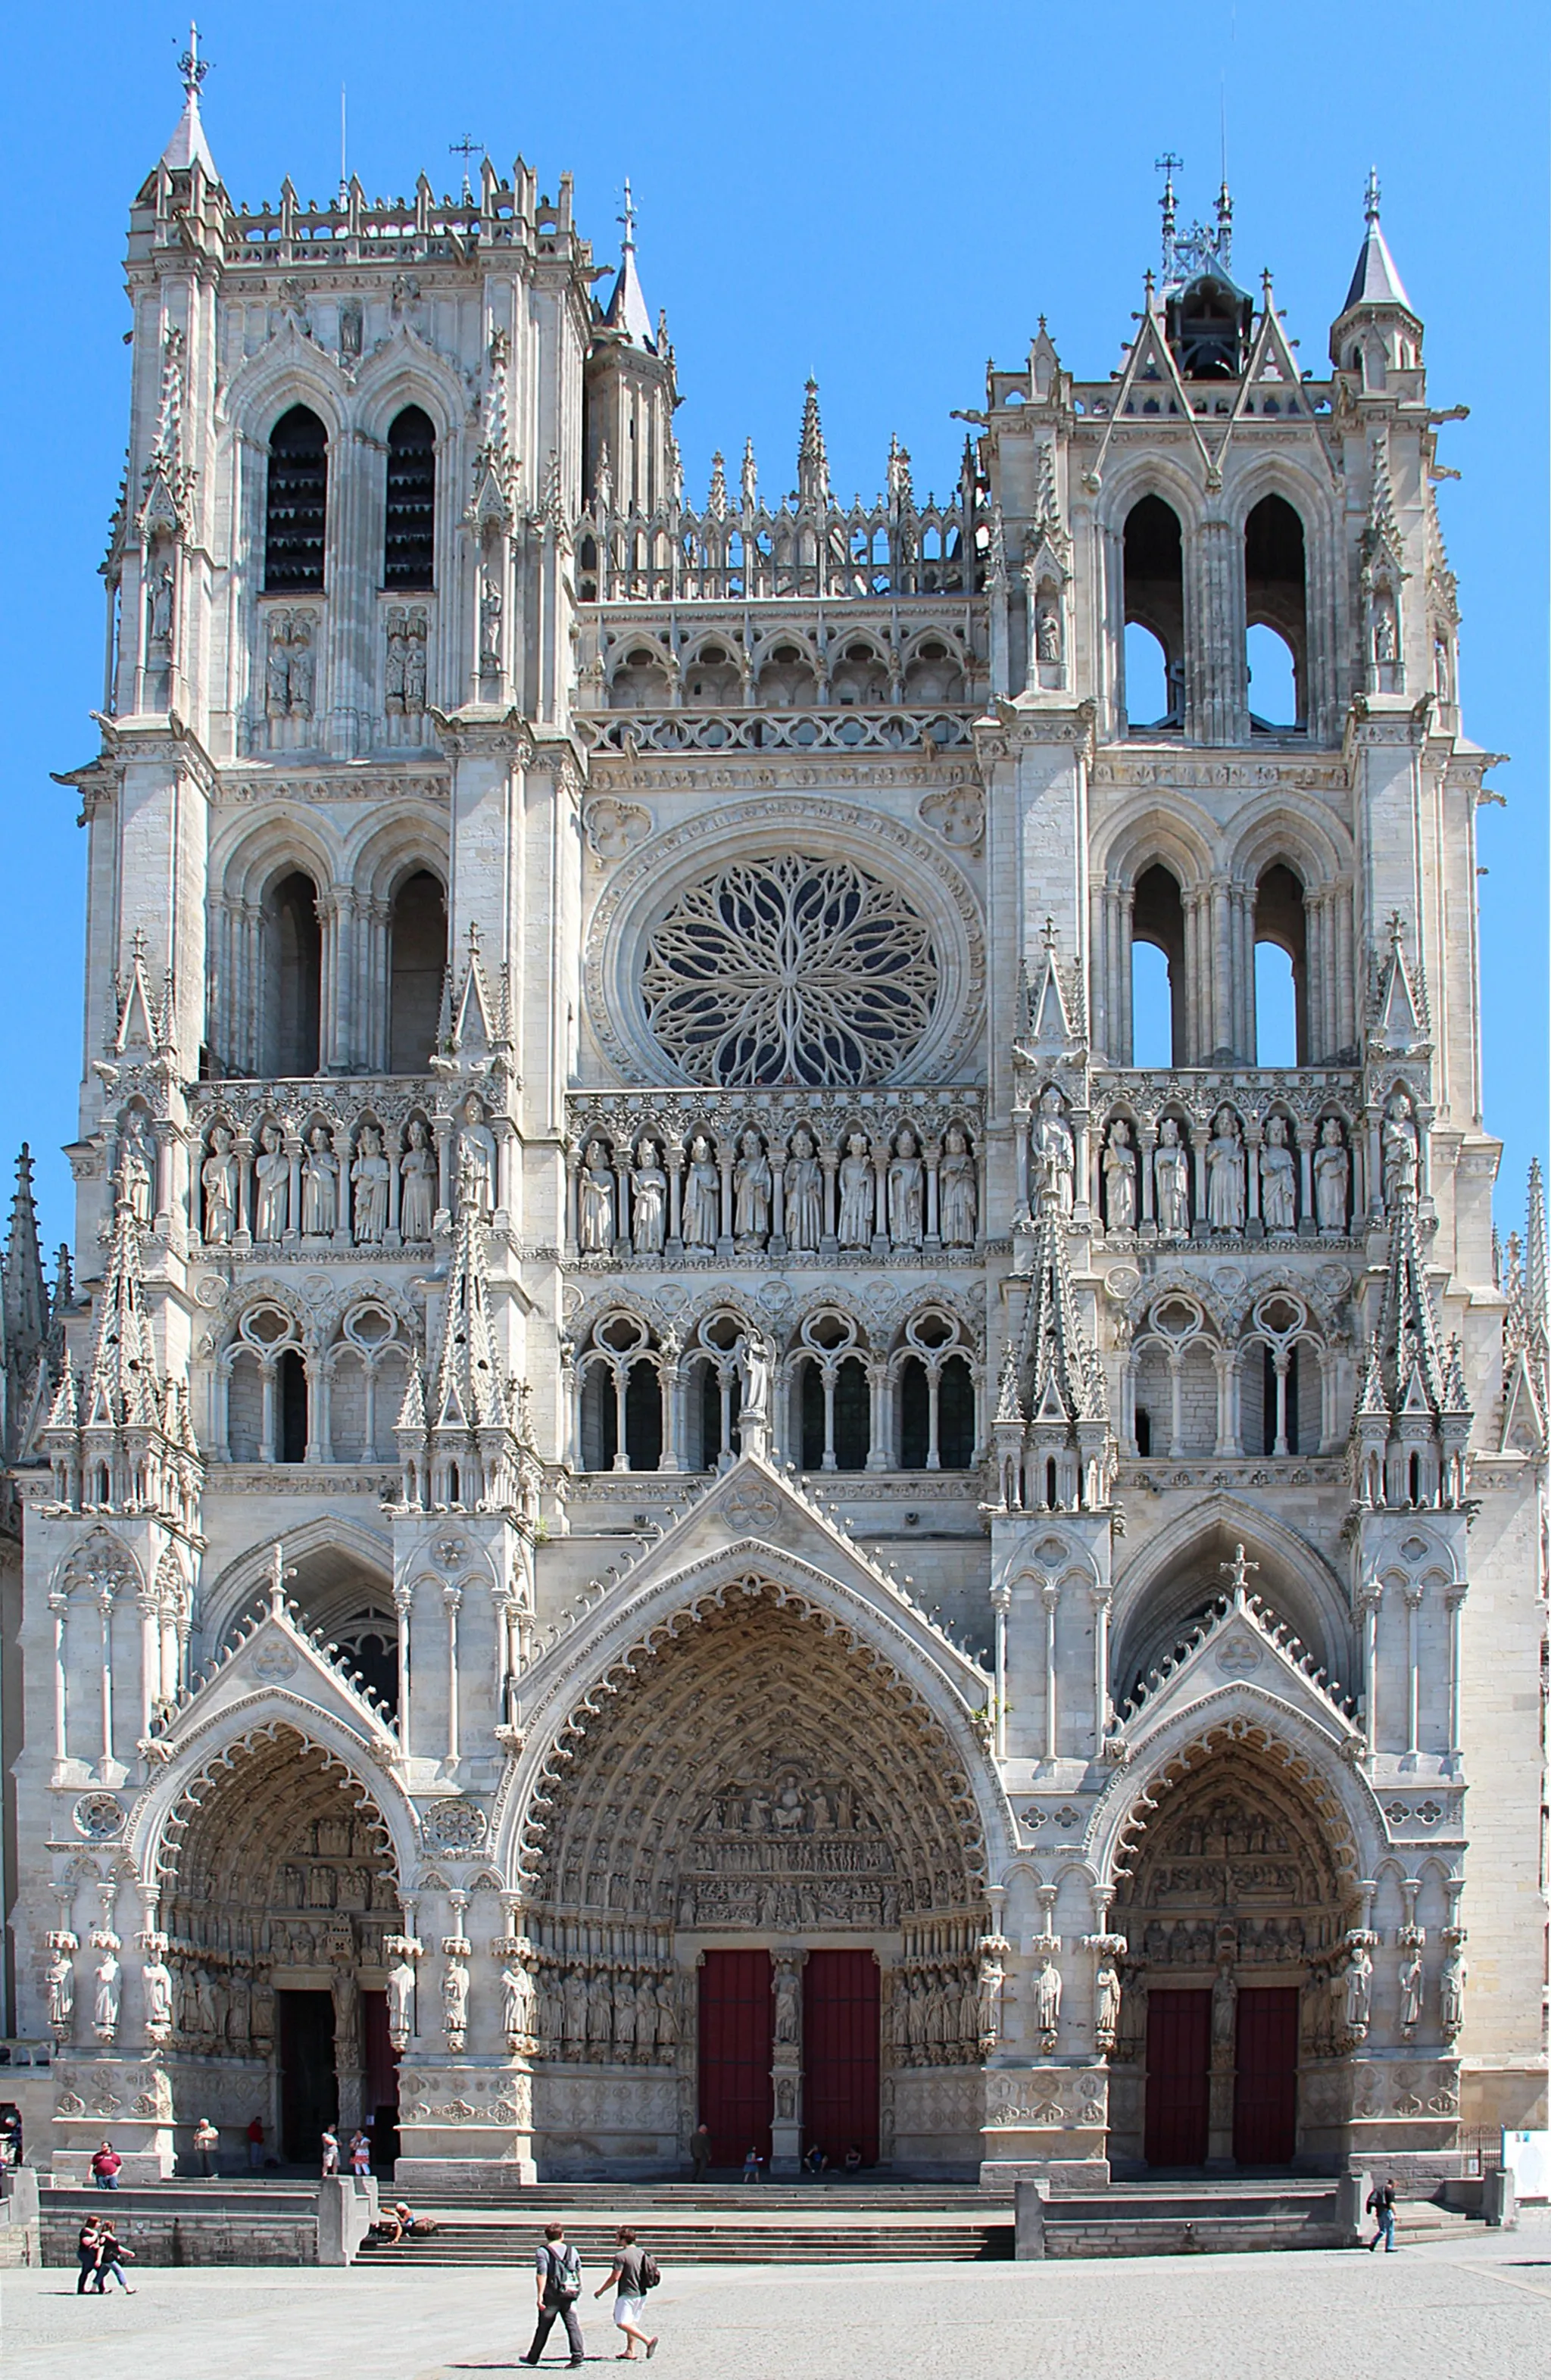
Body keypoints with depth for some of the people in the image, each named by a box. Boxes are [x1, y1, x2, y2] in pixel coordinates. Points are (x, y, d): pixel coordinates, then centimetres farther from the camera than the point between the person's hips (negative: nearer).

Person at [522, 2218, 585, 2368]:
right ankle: (577, 2357, -14)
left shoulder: (542, 2252, -5)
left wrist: (540, 2295, -17)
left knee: (543, 2327, 11)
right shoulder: (571, 2250, 8)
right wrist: (578, 2288, 35)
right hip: (570, 2294, 3)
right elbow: (579, 2271, 17)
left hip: (551, 2295, -3)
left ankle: (533, 2357, 25)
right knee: (572, 2325, -1)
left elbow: (541, 2273, -15)